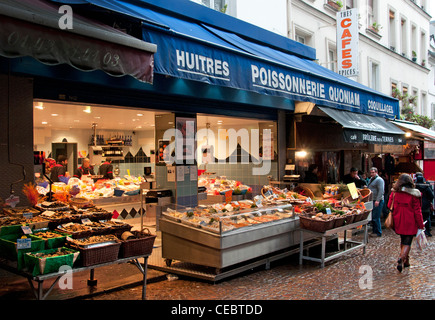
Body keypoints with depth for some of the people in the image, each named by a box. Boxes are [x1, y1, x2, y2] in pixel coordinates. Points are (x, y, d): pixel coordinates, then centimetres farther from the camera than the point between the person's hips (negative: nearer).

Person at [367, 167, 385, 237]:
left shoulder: (379, 180, -10)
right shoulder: (371, 179, 19)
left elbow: (381, 191, -18)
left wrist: (378, 200, -24)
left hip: (377, 201, -9)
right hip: (371, 200, 9)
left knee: (376, 217, -7)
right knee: (372, 217, 11)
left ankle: (378, 232, 1)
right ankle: (375, 231, 19)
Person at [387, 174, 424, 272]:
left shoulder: (394, 193, -3)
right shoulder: (413, 194, -13)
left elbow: (389, 206, 7)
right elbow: (417, 211, -10)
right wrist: (421, 225, -2)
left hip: (398, 221, 4)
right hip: (410, 223, -4)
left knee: (403, 241, 19)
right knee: (407, 243, 1)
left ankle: (406, 261, 28)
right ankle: (401, 258, -21)